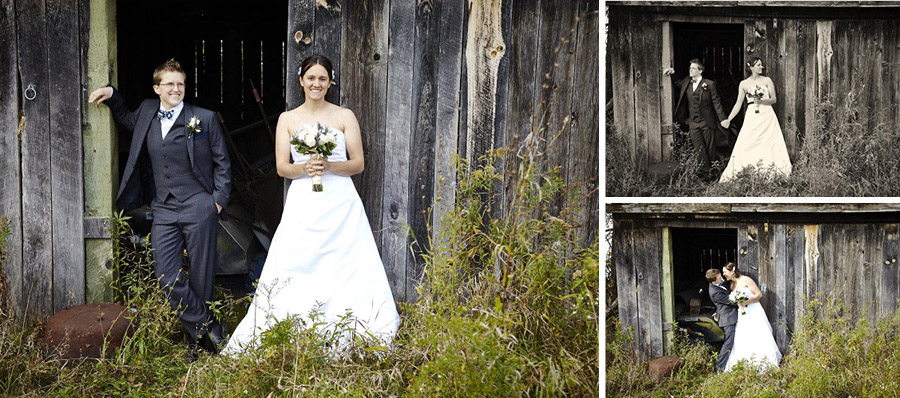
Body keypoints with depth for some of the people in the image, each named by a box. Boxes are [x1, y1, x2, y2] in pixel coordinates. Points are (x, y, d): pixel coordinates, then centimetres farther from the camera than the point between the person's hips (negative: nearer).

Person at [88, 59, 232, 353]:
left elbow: (222, 162, 6)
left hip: (199, 208, -4)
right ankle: (208, 328, 6)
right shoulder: (147, 112, 12)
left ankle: (199, 339, 15)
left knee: (201, 276, 2)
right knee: (167, 278, -6)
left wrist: (219, 199, -3)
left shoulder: (205, 119, 1)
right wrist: (112, 95, 18)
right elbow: (126, 119, 35)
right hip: (163, 210, 4)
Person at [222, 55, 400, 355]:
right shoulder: (288, 119, 12)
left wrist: (329, 166, -14)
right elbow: (281, 167, 6)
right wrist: (304, 168, -15)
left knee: (347, 271, -8)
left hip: (340, 205, -1)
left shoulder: (344, 116, 8)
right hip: (303, 204, 1)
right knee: (292, 273, -9)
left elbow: (358, 164, 4)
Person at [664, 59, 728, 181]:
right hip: (693, 123, 3)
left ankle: (711, 173, 16)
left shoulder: (709, 84, -3)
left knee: (709, 149, 5)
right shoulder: (686, 83, 8)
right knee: (698, 150, -4)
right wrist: (671, 73, 5)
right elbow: (675, 85, 25)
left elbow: (716, 102, -4)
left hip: (707, 122, -3)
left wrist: (722, 119, -9)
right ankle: (705, 173, 0)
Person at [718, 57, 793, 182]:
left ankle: (771, 175, -2)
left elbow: (774, 99, 5)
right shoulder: (744, 84, 7)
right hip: (752, 117, 0)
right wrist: (728, 119, 2)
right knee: (748, 146, -8)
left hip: (767, 117, 0)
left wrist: (761, 101, -14)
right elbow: (738, 104, 9)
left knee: (769, 146, -5)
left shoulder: (767, 80, 7)